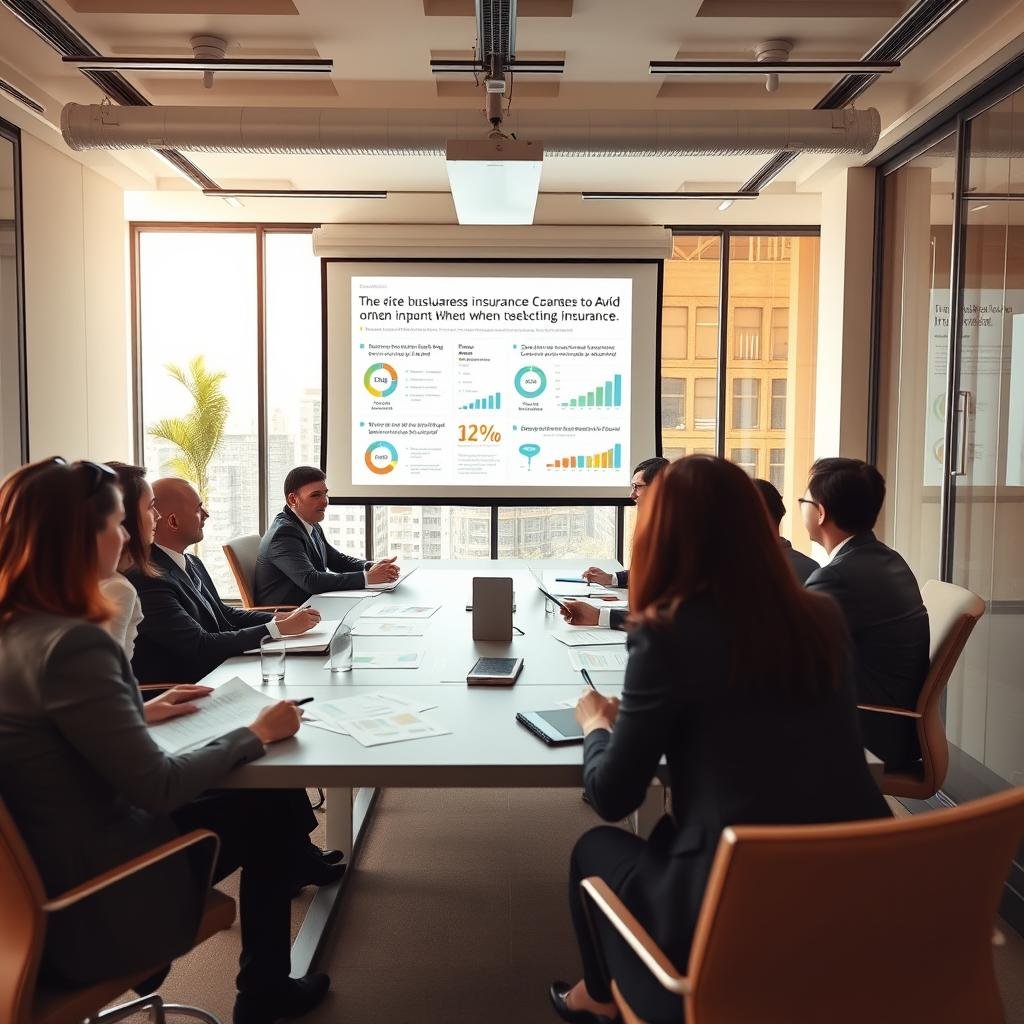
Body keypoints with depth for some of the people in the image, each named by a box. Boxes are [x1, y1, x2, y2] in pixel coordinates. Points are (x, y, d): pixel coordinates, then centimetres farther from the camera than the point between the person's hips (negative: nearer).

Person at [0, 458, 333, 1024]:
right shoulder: (69, 644, -29)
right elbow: (158, 787, -25)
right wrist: (256, 733, -12)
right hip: (88, 910, -8)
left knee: (241, 794, 20)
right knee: (272, 810, 9)